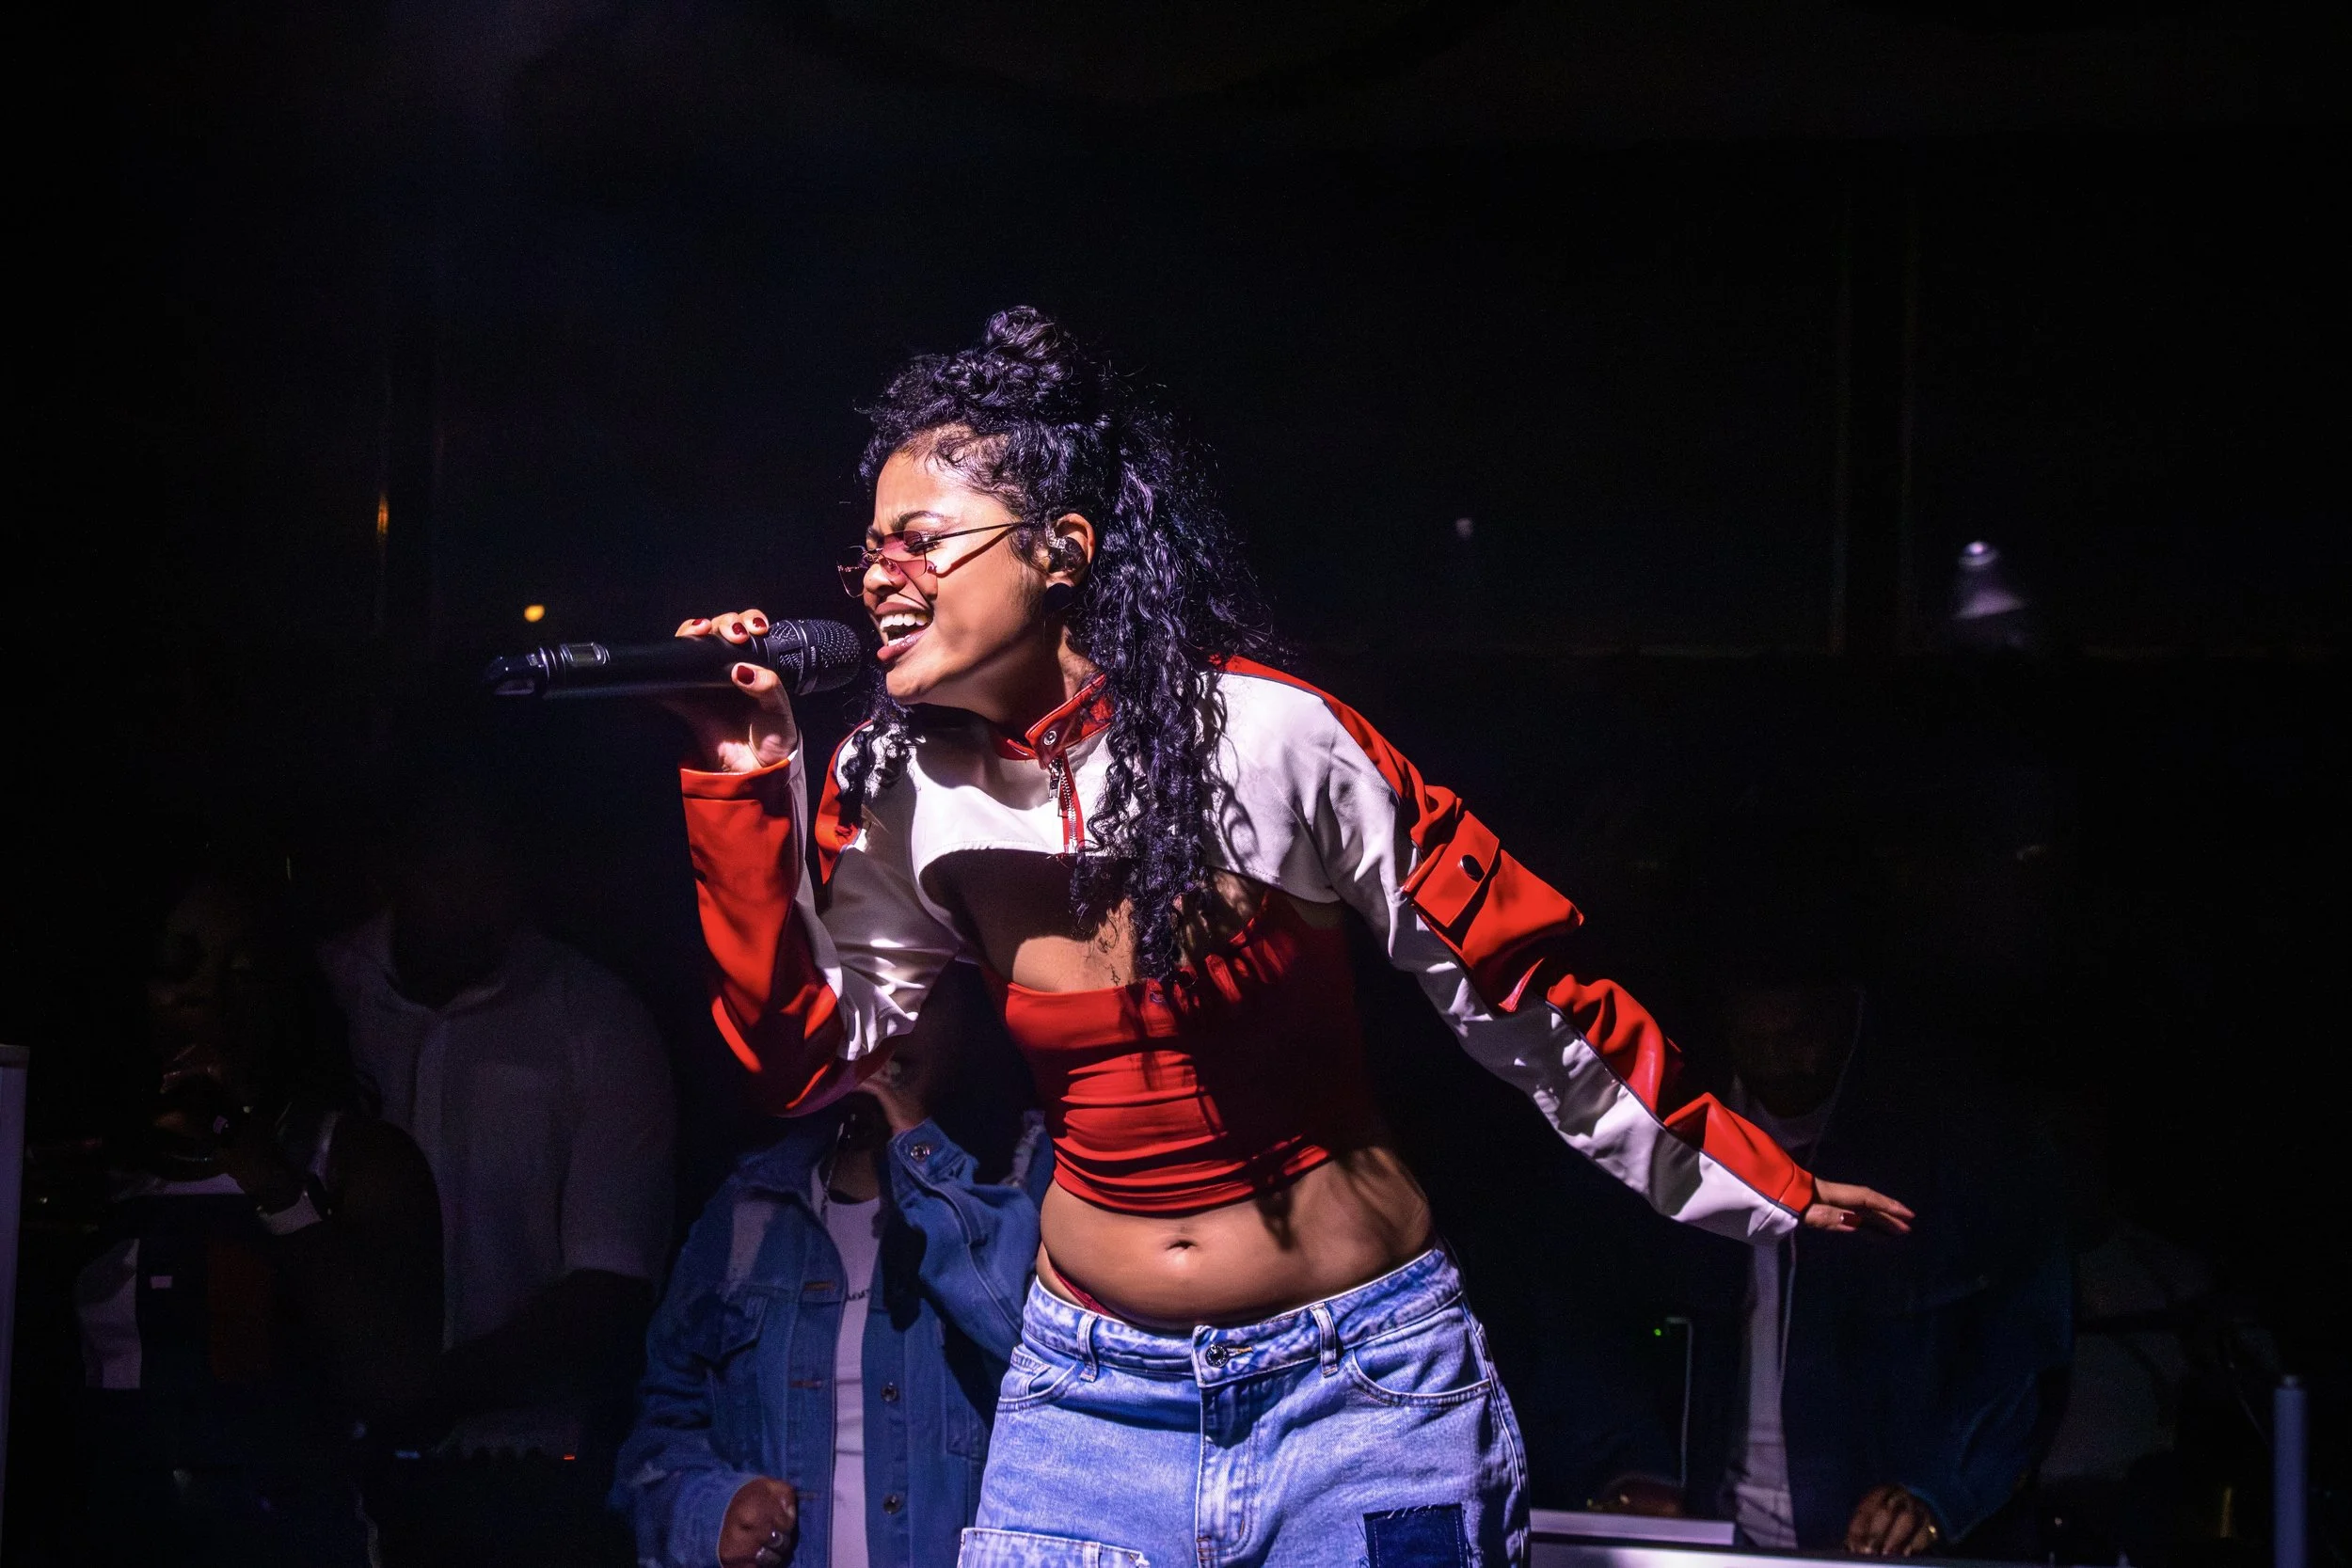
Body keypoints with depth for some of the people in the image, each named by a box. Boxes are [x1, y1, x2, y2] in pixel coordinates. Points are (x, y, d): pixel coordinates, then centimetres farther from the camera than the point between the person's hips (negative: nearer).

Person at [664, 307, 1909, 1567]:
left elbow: (1521, 986, -9)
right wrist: (741, 786, -9)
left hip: (1359, 1382, -3)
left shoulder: (1269, 739, -16)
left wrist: (1756, 1188, -4)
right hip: (1092, 1391, 4)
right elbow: (802, 1055, -1)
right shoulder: (902, 790, -2)